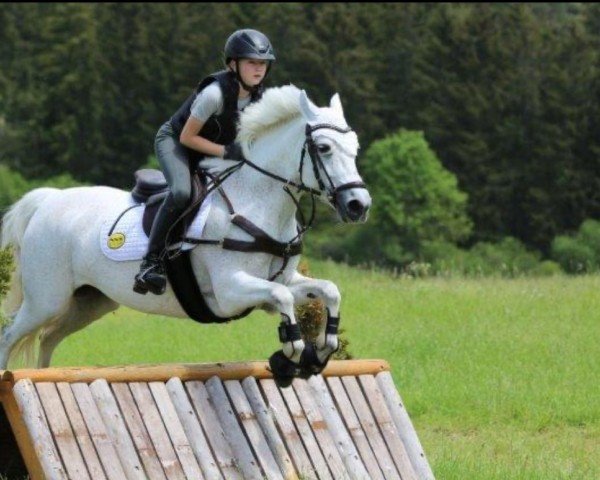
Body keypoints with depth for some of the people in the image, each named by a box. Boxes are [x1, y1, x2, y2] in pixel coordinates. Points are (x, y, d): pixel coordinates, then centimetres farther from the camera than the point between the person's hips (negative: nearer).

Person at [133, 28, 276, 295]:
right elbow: (187, 137, -25)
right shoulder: (214, 93, -31)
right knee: (181, 192, -33)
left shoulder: (258, 96, -10)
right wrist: (226, 151, -32)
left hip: (213, 150, 8)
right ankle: (151, 264, -31)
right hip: (174, 141, -8)